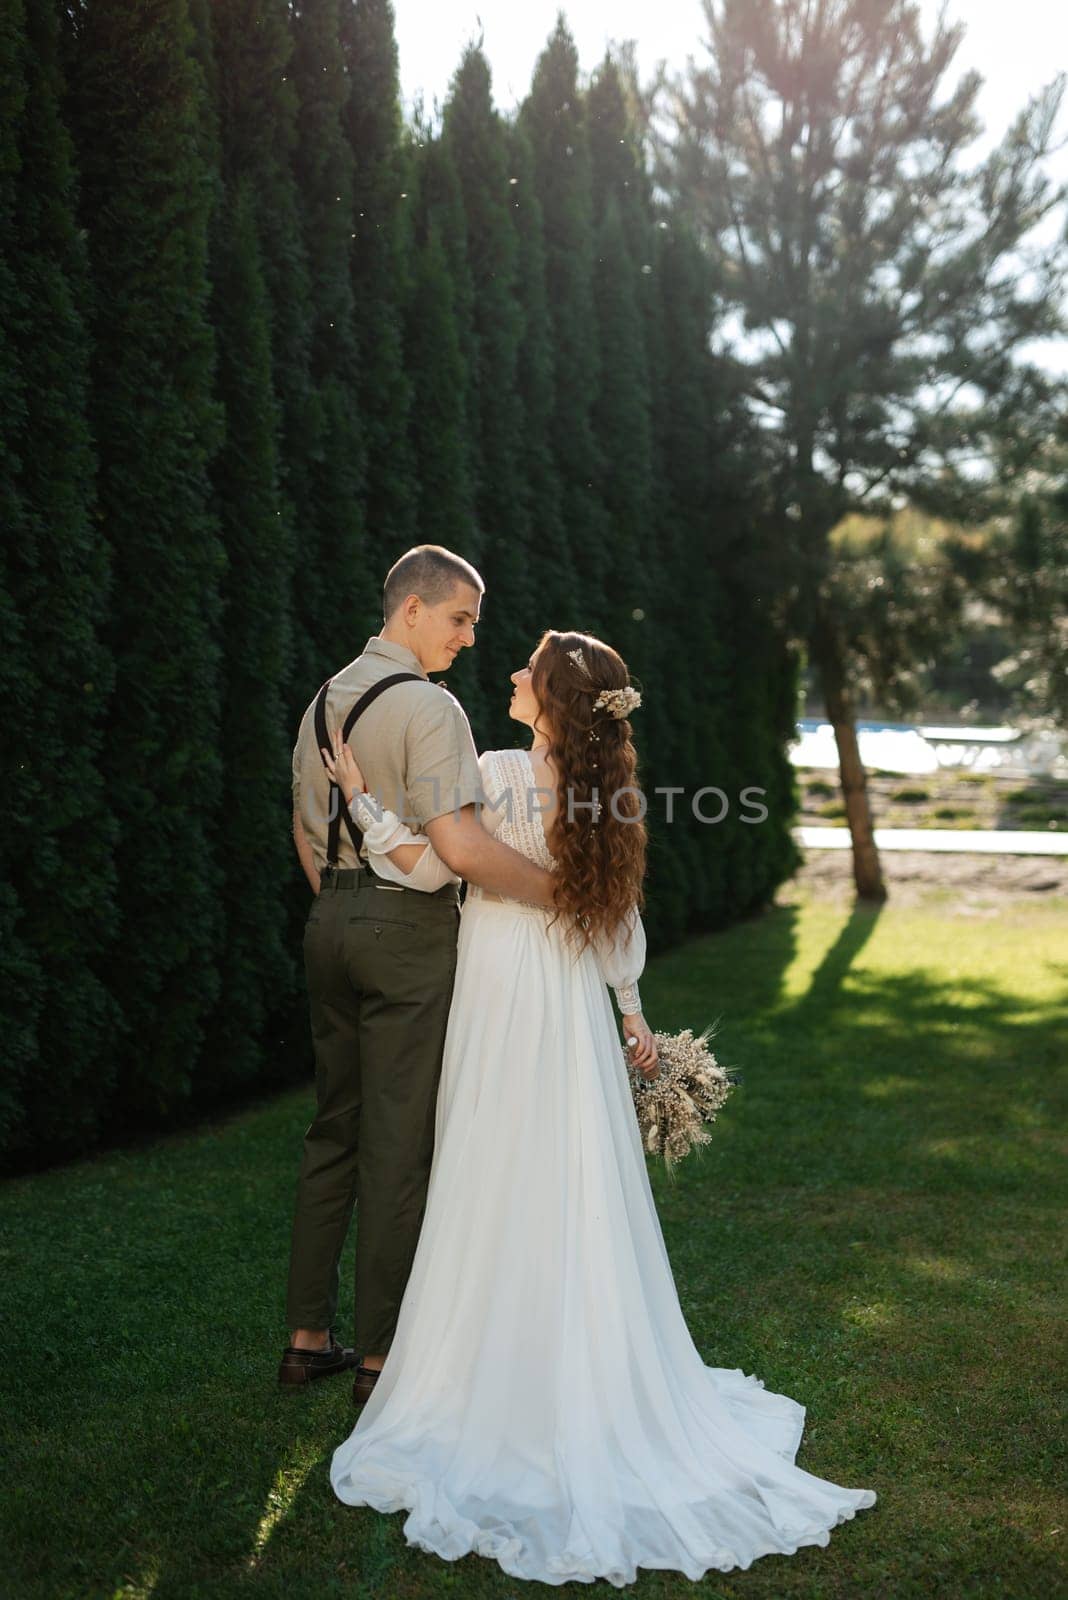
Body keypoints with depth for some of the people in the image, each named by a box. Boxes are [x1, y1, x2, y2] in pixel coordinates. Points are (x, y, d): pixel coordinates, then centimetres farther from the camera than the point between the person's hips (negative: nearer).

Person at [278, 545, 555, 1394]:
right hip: (410, 927, -8)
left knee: (334, 1130, 15)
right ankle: (381, 1355, 8)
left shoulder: (325, 701, 12)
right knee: (398, 1143, 0)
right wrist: (560, 889, -14)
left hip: (332, 919, 8)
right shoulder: (428, 705, -15)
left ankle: (308, 1336, 22)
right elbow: (461, 847, -24)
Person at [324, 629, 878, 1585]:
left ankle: (504, 1374, 14)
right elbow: (620, 911, 10)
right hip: (575, 1004, 6)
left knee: (501, 1192, 5)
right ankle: (597, 1375, 22)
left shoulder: (503, 772, -15)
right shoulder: (604, 790, 4)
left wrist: (360, 795, -10)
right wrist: (631, 1006, 19)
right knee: (582, 1192, 13)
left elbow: (429, 867, -15)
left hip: (505, 999, -6)